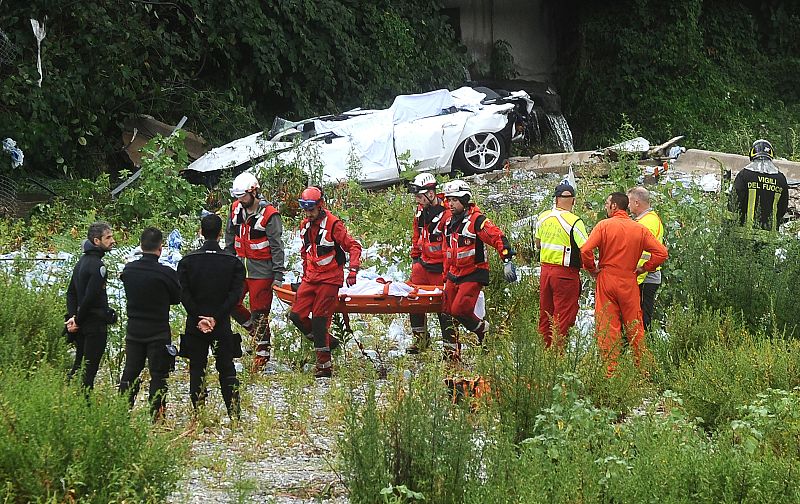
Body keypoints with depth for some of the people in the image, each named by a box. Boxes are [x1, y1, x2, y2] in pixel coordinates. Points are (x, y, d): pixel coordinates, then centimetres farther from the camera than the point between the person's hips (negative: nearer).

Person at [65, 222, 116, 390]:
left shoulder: (82, 261, 12)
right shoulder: (98, 266, -18)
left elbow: (71, 292, 13)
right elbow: (90, 298, -23)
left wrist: (73, 316, 3)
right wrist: (77, 320, -12)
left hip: (82, 325, 9)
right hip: (95, 325, -9)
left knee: (79, 365, 17)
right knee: (89, 370, -4)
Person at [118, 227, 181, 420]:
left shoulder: (128, 270, -3)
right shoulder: (166, 273, -17)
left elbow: (129, 293, 8)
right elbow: (177, 298, -4)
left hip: (133, 330, 4)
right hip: (159, 332, -4)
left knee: (130, 373, 13)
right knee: (158, 375, 3)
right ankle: (157, 415, 2)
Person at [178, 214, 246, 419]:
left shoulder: (187, 261, -3)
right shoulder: (233, 262, -4)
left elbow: (183, 294, -9)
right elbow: (235, 294, -10)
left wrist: (198, 318, -8)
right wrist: (216, 317, -11)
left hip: (195, 325, 0)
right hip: (222, 325, 0)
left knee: (196, 370, 8)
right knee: (227, 371, 9)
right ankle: (234, 416, 6)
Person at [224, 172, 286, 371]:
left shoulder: (269, 215, -14)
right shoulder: (236, 209, 5)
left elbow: (277, 247, -12)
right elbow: (230, 239, 18)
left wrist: (278, 275, -14)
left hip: (261, 271, -7)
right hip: (240, 268, 7)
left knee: (259, 311, -2)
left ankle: (262, 351, 10)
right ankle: (257, 330, 26)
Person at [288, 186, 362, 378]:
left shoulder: (333, 224, -12)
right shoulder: (305, 226, 10)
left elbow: (354, 247, -12)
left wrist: (353, 270, -21)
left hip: (329, 280, -7)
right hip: (310, 279, 7)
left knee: (319, 319, -10)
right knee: (297, 315, -3)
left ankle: (324, 365, -3)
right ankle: (328, 342, 16)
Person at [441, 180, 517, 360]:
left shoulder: (476, 220, -13)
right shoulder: (450, 223, 13)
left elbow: (499, 238, -20)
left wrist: (507, 261, -28)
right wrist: (446, 275, 24)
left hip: (473, 274, -8)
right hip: (455, 275, 8)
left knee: (460, 310, -18)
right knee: (449, 311, 4)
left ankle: (484, 329, 7)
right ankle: (455, 348, 15)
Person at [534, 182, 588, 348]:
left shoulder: (543, 217, 3)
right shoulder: (574, 222, -15)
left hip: (545, 269, 6)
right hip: (566, 273, -6)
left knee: (545, 315, 15)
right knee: (564, 316, 0)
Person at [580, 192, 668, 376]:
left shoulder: (604, 225, -7)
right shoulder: (639, 229, 1)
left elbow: (586, 250, -17)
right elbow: (661, 252, -3)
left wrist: (592, 269, -2)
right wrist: (644, 268, 6)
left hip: (606, 280, -2)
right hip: (629, 283, 2)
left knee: (607, 328, 1)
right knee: (634, 328, 11)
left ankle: (610, 371, -1)